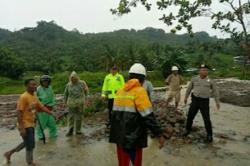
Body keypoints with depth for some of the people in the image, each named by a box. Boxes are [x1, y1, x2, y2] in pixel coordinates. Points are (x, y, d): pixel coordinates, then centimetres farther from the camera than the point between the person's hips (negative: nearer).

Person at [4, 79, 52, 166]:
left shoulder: (35, 97, 6)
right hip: (25, 126, -9)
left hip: (31, 124, 9)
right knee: (30, 146, 1)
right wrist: (21, 128, -24)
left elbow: (42, 107, 11)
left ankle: (9, 153, 40)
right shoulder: (23, 97, -20)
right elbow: (19, 112, -22)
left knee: (27, 143, 24)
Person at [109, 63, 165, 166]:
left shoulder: (120, 91, 9)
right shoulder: (139, 91, -13)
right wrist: (159, 134, -13)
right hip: (133, 137, -6)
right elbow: (148, 116, -19)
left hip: (119, 136, 6)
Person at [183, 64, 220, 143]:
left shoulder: (210, 81, 1)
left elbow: (215, 92, 8)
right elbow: (189, 88, 14)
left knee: (206, 119, -2)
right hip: (195, 100, 1)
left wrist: (217, 102, 7)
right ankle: (188, 130, 30)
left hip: (204, 102, -1)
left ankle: (209, 135, 17)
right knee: (190, 116, 6)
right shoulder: (194, 79, 2)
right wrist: (186, 97, 19)